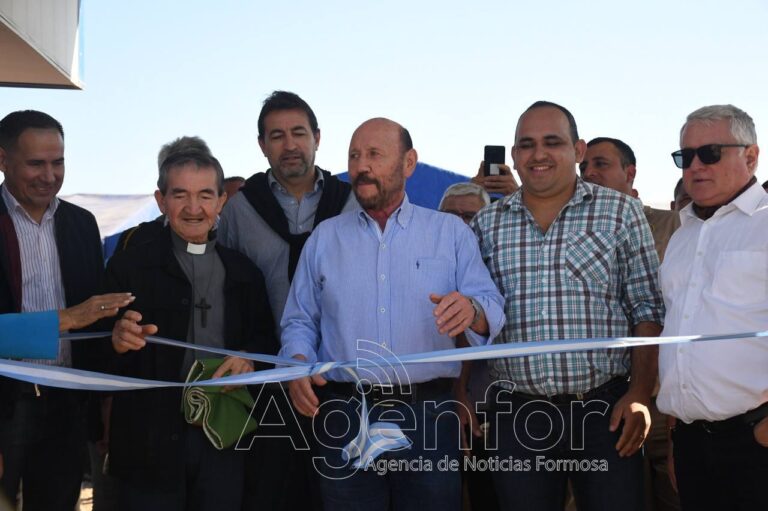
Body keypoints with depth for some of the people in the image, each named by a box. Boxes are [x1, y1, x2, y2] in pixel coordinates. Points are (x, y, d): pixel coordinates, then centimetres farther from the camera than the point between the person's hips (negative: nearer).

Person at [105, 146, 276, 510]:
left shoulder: (244, 273, 9)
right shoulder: (128, 267, -2)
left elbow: (264, 337, 13)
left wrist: (249, 358, -9)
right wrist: (117, 341, -27)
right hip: (151, 440, -3)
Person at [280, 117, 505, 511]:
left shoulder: (451, 232, 7)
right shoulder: (324, 238, 11)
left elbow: (492, 309, -2)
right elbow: (299, 320, 10)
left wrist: (472, 310, -25)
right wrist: (298, 364, -10)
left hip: (429, 415, -1)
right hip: (345, 418, 1)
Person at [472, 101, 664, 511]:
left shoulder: (621, 212, 3)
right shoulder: (486, 225, 9)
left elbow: (648, 311, 1)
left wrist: (640, 394, -8)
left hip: (605, 412, -2)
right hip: (517, 416, 2)